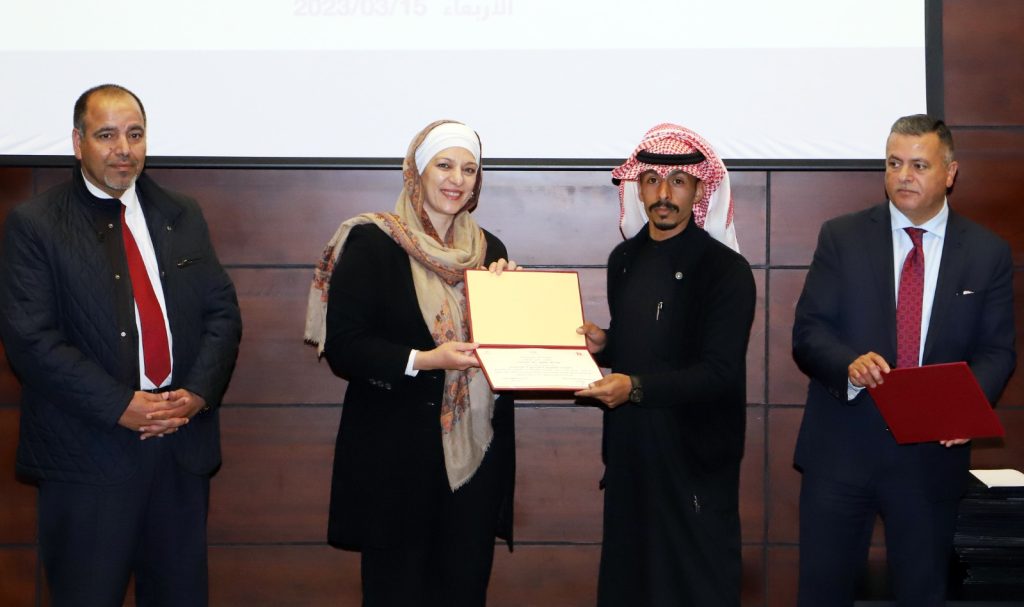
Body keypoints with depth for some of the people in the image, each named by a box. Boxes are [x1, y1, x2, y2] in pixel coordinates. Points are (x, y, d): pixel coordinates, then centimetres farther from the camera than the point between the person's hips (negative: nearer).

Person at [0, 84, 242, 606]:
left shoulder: (182, 217, 12)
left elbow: (222, 311, 9)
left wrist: (198, 393, -8)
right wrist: (120, 406, -16)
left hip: (183, 443, 4)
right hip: (89, 451, -4)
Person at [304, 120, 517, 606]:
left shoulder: (488, 250, 10)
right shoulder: (372, 243, -5)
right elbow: (341, 346, -11)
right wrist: (422, 361, -23)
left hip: (476, 450, 4)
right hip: (395, 455, -4)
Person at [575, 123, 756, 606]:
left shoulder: (725, 269, -12)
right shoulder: (624, 259, 10)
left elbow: (721, 373, -18)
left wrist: (636, 387, -27)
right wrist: (602, 345, 0)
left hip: (694, 461, -6)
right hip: (628, 452, 6)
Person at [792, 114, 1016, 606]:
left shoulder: (988, 253, 4)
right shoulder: (842, 237, 1)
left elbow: (997, 350, 3)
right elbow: (808, 331, -3)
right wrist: (850, 365, -25)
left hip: (933, 452, 1)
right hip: (842, 449, -1)